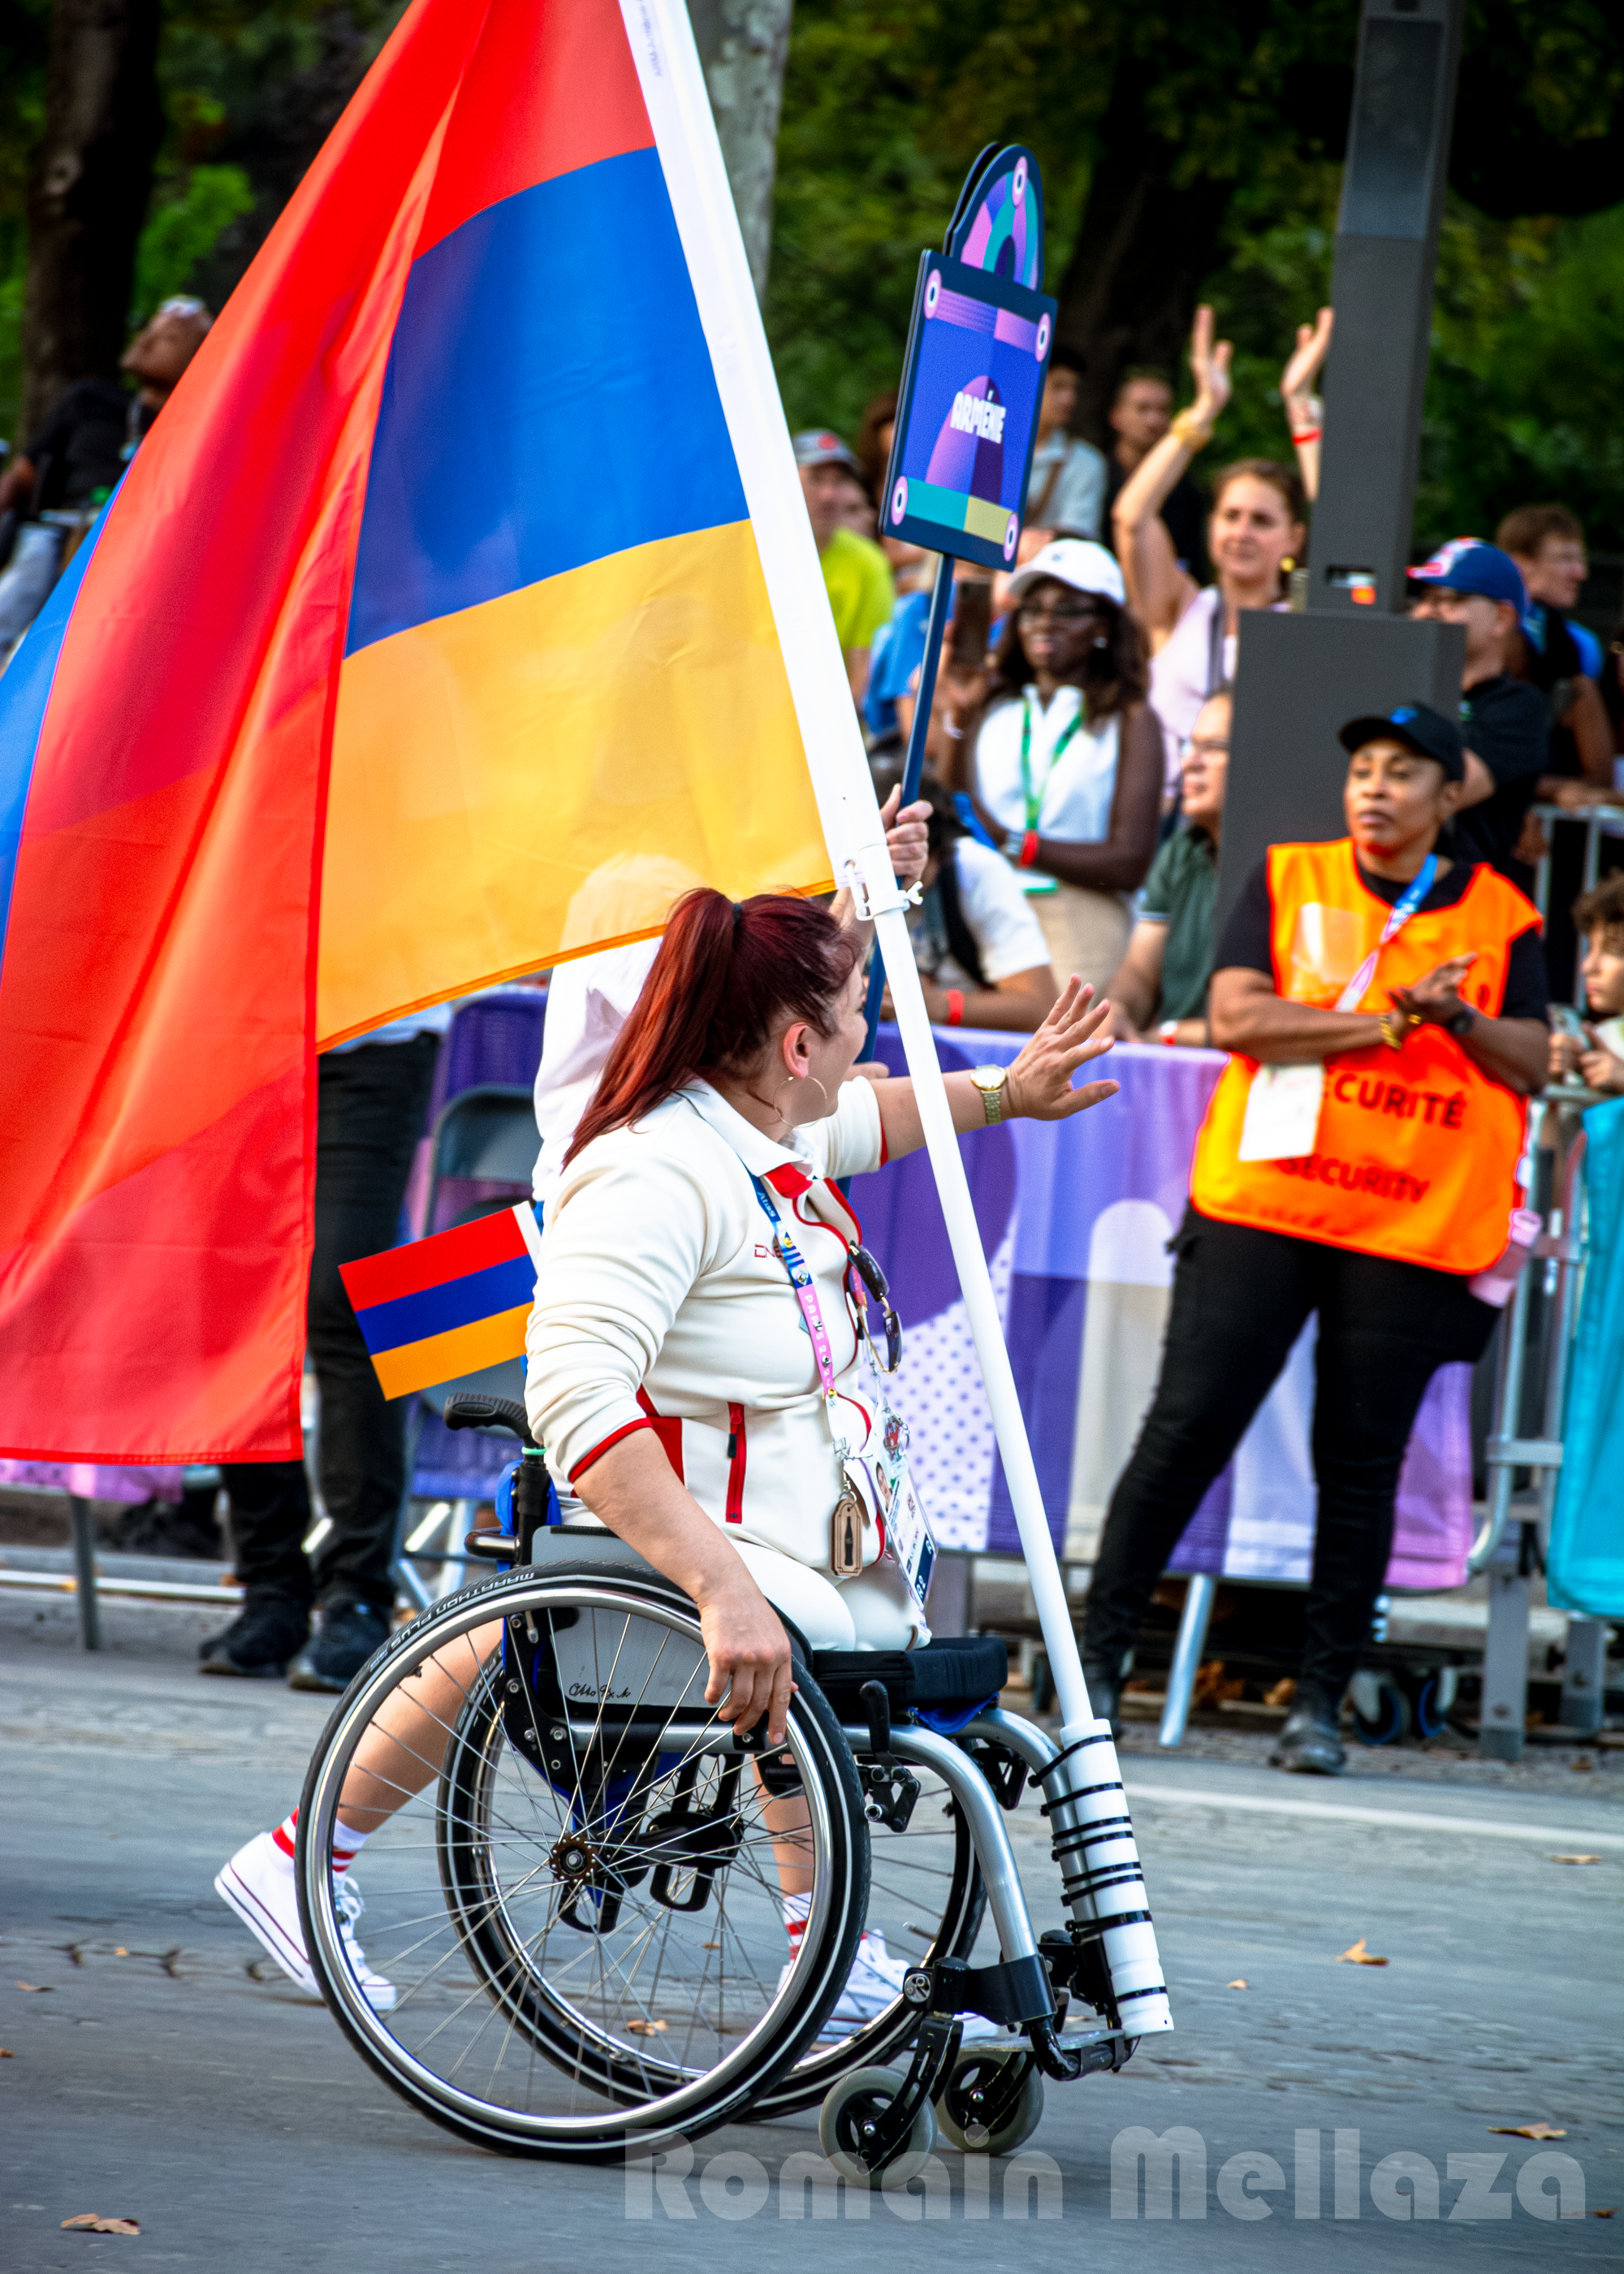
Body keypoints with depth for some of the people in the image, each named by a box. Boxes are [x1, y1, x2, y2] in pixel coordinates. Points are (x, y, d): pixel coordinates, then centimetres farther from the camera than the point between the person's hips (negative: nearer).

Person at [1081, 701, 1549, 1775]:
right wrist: (1392, 1020, -10)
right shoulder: (1288, 880, 8)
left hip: (1416, 1232, 1)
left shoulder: (1502, 917, 10)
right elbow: (1238, 1016, -6)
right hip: (1262, 1202, -1)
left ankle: (1322, 1699, 6)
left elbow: (1532, 1064, 5)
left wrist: (1457, 1018, -14)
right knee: (1188, 1430, -3)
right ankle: (1100, 1653, 4)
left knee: (1362, 1464, 1)